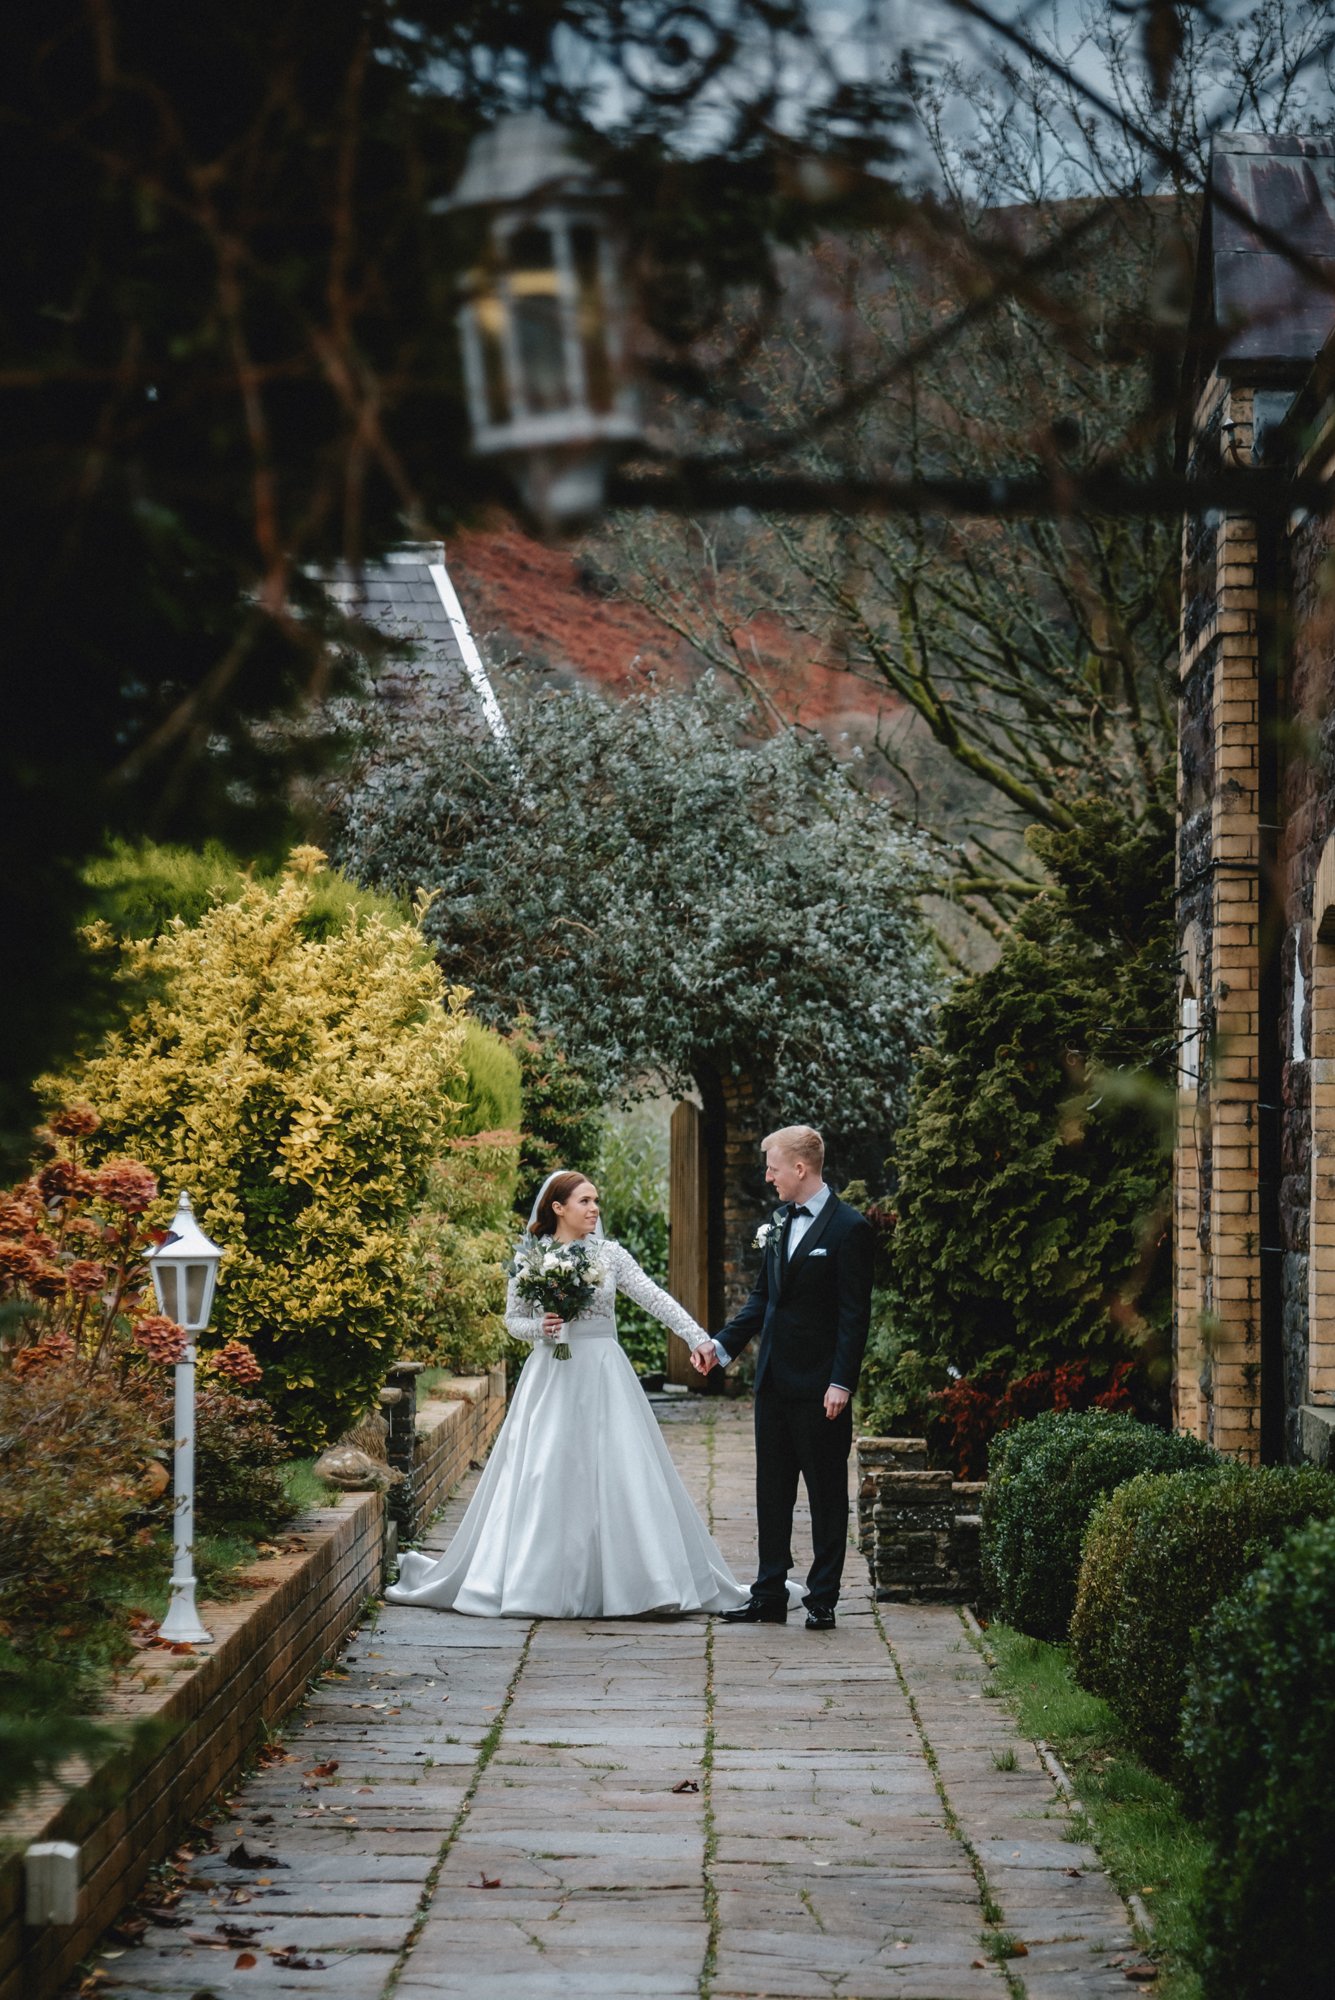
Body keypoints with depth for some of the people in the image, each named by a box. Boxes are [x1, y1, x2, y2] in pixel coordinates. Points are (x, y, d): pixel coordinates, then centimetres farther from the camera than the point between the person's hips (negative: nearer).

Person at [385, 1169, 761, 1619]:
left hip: (604, 1375, 1)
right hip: (551, 1375, -1)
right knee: (545, 1477, -3)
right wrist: (539, 1327, -13)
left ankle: (627, 1580, 2)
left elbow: (656, 1299, -1)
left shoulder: (609, 1254, 5)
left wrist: (699, 1338, -11)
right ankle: (539, 1581, 5)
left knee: (619, 1475, -4)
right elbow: (512, 1319, 8)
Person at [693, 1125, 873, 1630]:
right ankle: (770, 1595, 17)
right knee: (772, 1492, 11)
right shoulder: (778, 1223, 11)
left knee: (826, 1493, 2)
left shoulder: (849, 1228, -11)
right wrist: (721, 1346, 9)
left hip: (820, 1386, -8)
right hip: (774, 1380, 8)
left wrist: (841, 1383, -18)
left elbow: (855, 1314, -13)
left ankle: (823, 1598, 8)